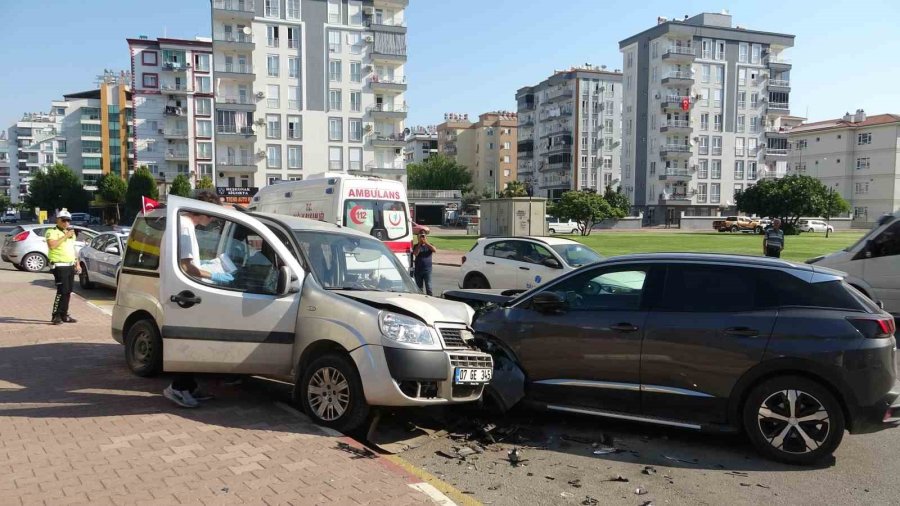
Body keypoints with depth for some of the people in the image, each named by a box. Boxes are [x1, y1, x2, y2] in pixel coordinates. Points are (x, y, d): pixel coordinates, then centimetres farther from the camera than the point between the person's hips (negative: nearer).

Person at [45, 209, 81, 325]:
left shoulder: (71, 233, 20)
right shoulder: (52, 232, -5)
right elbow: (52, 245, -23)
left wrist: (77, 264, 20)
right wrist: (65, 236, -19)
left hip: (71, 266, 8)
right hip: (60, 266, -8)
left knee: (68, 292, 8)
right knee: (62, 291, -13)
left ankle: (64, 315, 14)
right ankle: (56, 316, -7)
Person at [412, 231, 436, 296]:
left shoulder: (429, 245, 7)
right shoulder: (416, 246, 6)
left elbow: (434, 250, -14)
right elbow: (415, 254, -13)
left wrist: (426, 243, -17)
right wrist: (419, 244, -14)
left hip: (427, 269, -1)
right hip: (418, 270, 1)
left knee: (428, 287, -5)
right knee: (419, 287, 8)